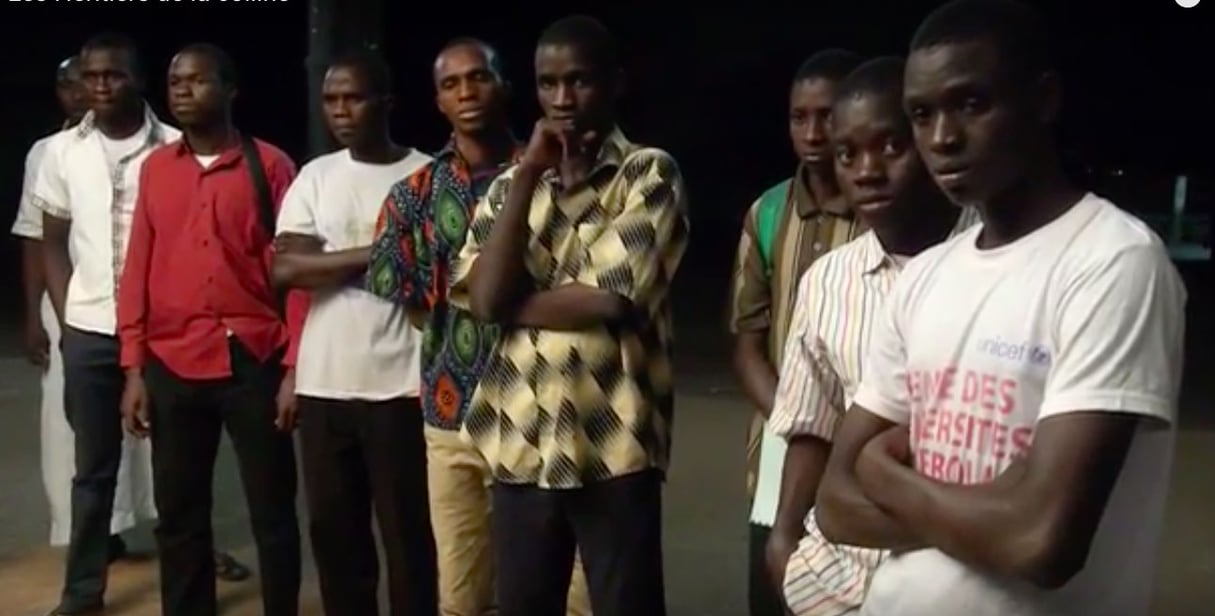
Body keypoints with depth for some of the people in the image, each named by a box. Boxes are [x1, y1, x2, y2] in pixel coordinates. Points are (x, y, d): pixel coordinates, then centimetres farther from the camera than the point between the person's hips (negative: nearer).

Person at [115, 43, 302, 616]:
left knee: (273, 514, 7)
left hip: (254, 363, -3)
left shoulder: (269, 165, -1)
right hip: (172, 367, 3)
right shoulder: (155, 167, 9)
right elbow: (138, 269, 9)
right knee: (178, 517, 12)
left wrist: (295, 368, -7)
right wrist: (134, 368, 4)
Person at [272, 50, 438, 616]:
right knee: (334, 528, 13)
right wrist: (375, 254, -12)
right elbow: (286, 268, -4)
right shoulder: (315, 176, 8)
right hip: (323, 383, 4)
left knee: (406, 532, 4)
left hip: (400, 383, -4)